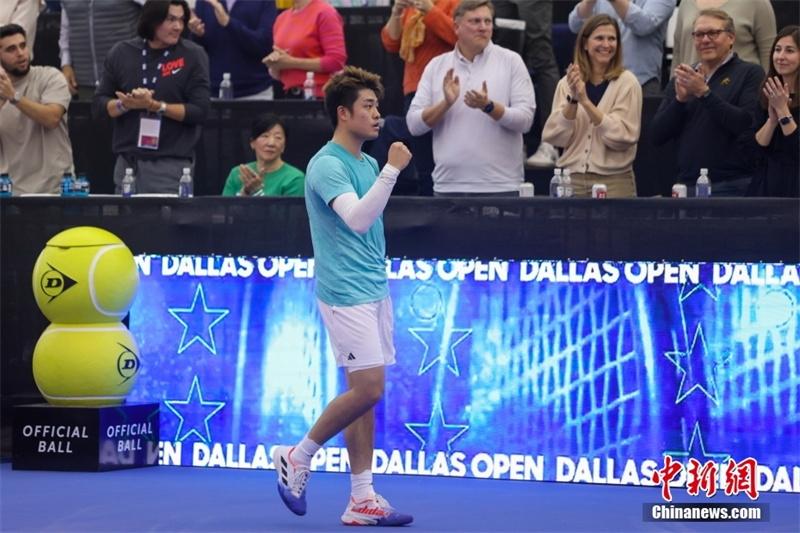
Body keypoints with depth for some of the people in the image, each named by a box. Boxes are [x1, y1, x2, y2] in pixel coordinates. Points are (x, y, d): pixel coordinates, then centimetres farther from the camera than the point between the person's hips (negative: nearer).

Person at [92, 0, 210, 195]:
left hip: (171, 164, -3)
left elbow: (199, 111, -7)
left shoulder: (193, 55, -1)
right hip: (127, 162, 3)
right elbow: (98, 105, 7)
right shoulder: (122, 53, 7)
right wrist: (125, 105, -13)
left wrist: (154, 105, -16)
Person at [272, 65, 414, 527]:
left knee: (366, 393, 5)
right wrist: (392, 171, -34)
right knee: (367, 389, -13)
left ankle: (362, 498, 6)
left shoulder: (368, 164, 14)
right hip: (345, 293, -9)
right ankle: (297, 457, 5)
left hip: (375, 290, 9)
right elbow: (357, 219, -28)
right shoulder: (327, 165, -13)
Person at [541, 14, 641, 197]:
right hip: (572, 178, 2)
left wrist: (586, 101, -20)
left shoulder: (627, 82, -3)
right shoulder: (568, 82, 6)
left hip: (614, 180, -2)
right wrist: (572, 99, -16)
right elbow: (556, 137, -2)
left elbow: (622, 136, -13)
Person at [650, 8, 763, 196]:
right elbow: (656, 136, 7)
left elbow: (746, 125, -15)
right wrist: (680, 99, -7)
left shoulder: (750, 73, 0)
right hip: (687, 186, 4)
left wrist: (705, 92, -16)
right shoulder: (681, 79, 14)